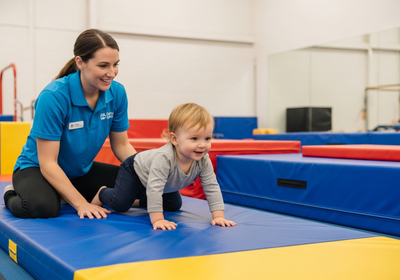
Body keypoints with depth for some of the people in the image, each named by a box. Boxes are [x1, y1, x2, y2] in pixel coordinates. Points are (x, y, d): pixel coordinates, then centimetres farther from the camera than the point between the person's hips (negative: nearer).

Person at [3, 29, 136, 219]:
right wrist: (81, 204, -30)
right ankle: (12, 196, -1)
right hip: (37, 169, -5)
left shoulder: (117, 93, -12)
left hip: (82, 171, 5)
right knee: (44, 206, -36)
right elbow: (47, 162, -25)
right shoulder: (53, 97, -28)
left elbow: (121, 145, -1)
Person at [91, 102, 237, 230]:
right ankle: (102, 192, 18)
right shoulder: (164, 157, -47)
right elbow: (154, 188, -48)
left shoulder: (203, 161, -29)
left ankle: (139, 201, 36)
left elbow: (212, 188, -23)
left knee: (174, 206, 15)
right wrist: (157, 219, -51)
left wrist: (218, 216, -30)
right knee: (119, 204, -17)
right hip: (135, 170, -6)